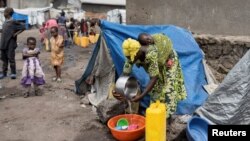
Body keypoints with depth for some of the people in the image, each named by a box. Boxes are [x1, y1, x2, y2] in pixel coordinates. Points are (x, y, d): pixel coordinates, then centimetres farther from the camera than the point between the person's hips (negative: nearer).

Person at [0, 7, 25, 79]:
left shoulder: (13, 22, -9)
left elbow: (23, 27, -11)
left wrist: (16, 33, -14)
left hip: (10, 44, -7)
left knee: (11, 58, -4)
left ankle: (13, 73, 5)